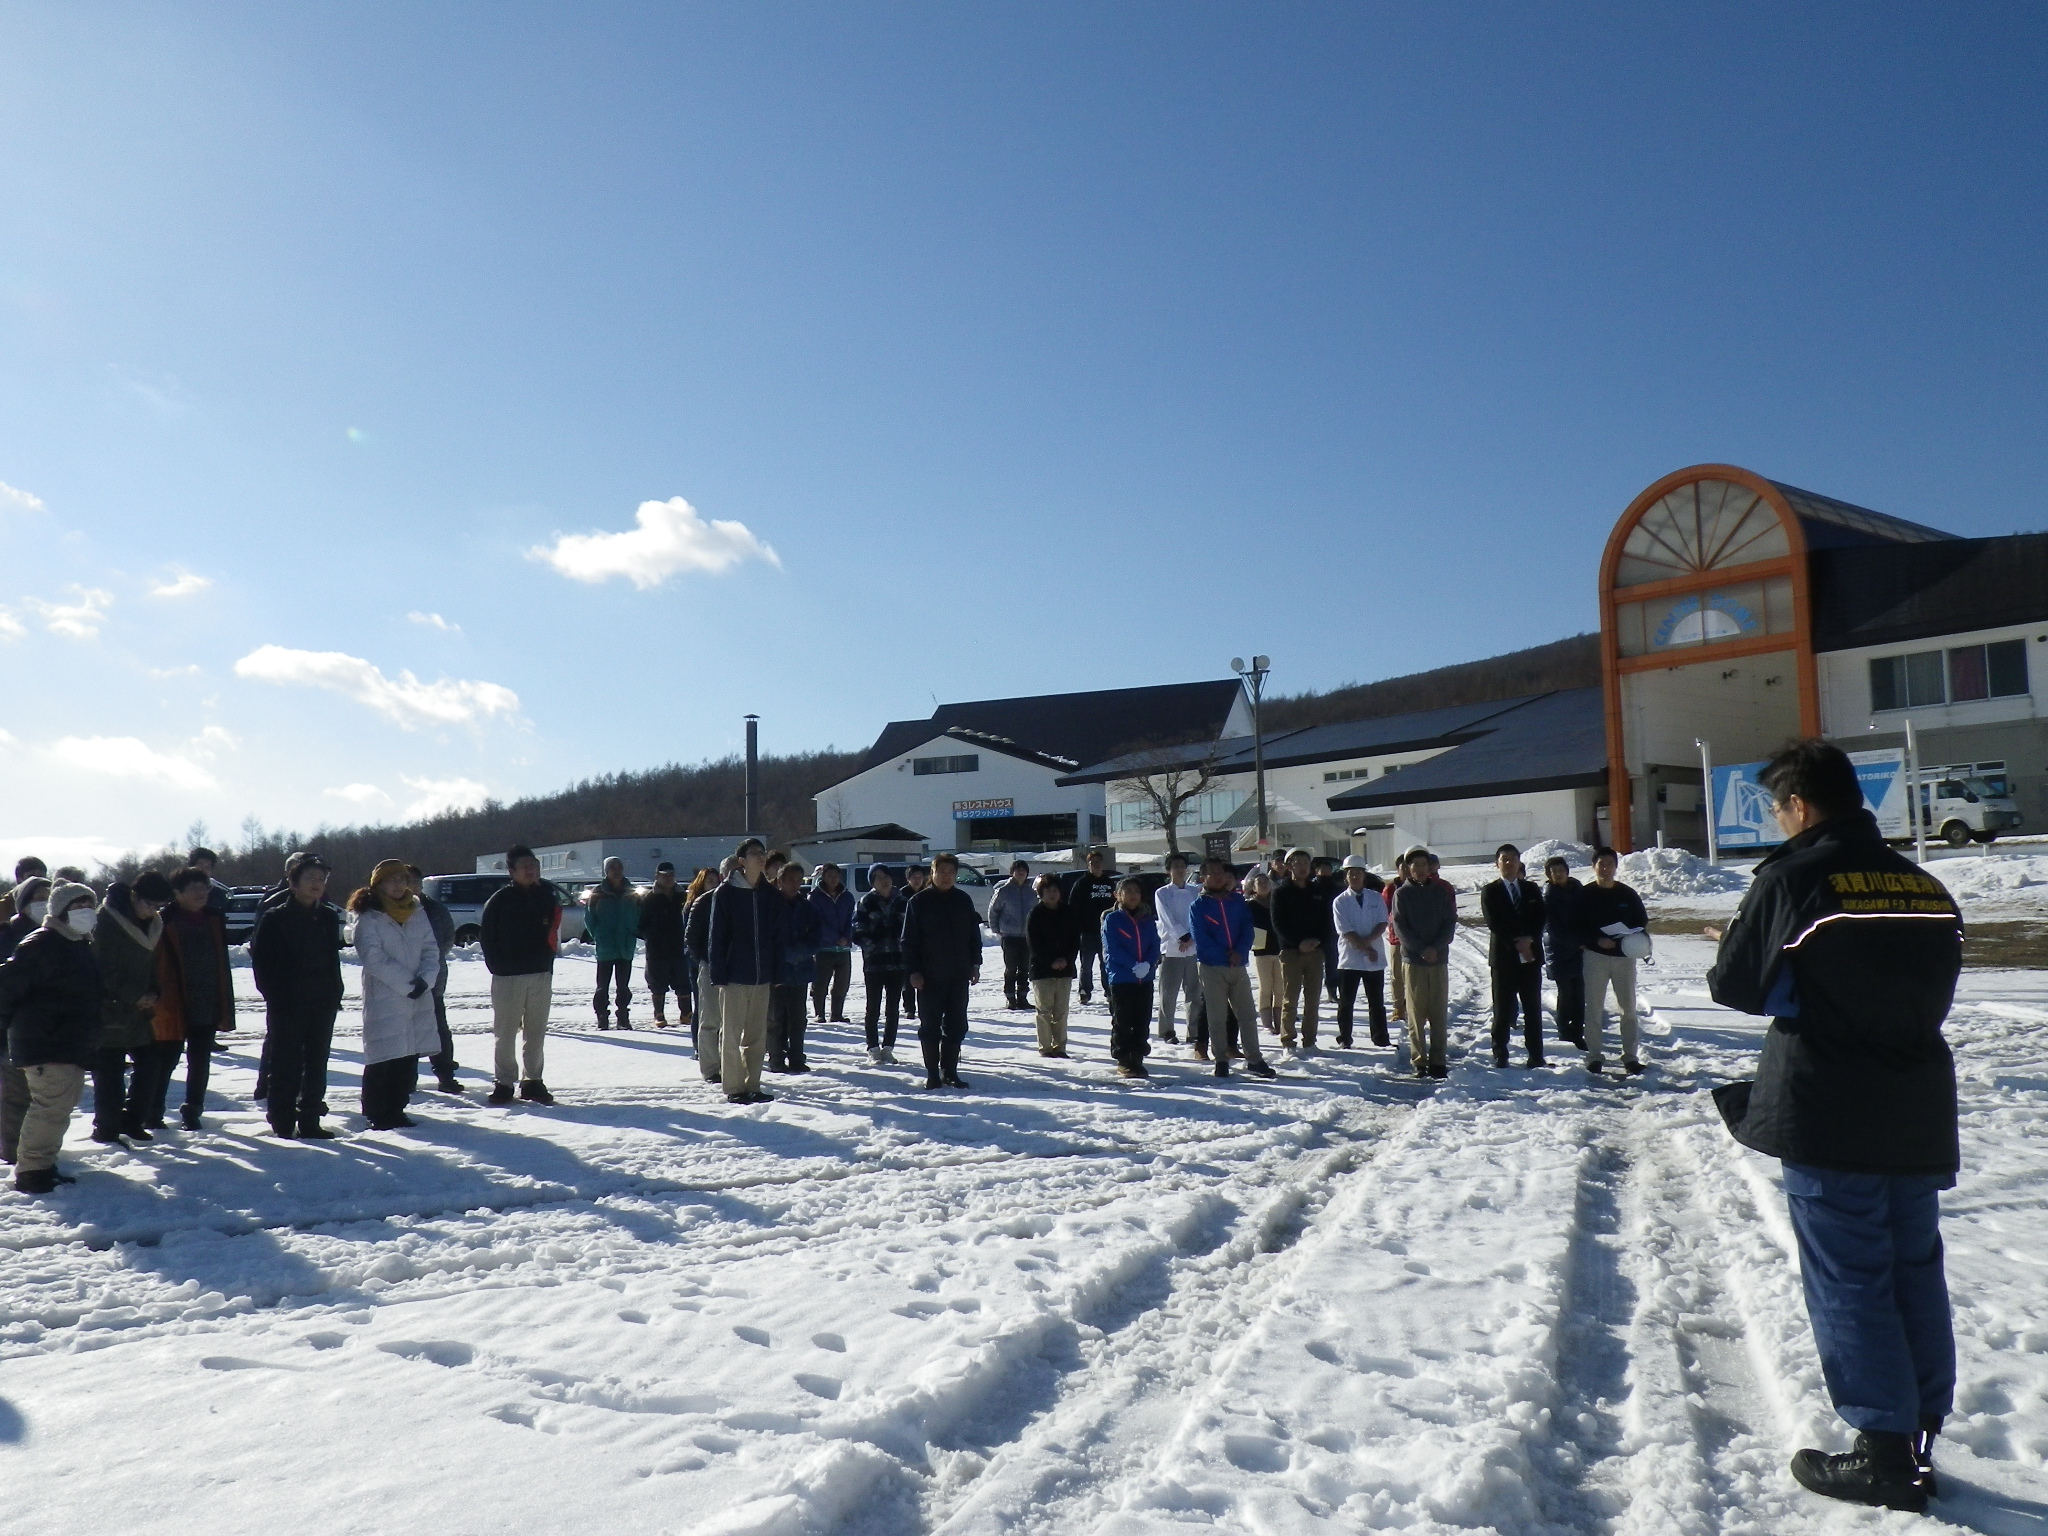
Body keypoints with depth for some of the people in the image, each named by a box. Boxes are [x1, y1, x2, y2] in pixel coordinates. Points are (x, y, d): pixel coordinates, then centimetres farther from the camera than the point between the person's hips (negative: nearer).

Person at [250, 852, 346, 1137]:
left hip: (322, 1004, 5)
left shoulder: (329, 917, 10)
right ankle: (283, 1122, 9)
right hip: (287, 1005, -5)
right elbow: (261, 959, -7)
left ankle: (309, 1121, 18)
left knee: (316, 1064, 9)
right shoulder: (275, 917, -6)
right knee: (286, 1064, 0)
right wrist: (274, 995, -13)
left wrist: (334, 993, 7)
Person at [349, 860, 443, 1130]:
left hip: (418, 998, 5)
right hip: (383, 998, -5)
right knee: (384, 1059, -5)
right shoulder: (368, 917, -5)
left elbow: (431, 950, 9)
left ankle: (396, 1110, 19)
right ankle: (377, 1115, 8)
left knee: (409, 1057, 7)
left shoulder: (417, 913, 12)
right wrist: (406, 984, -15)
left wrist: (425, 978, -9)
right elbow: (374, 958, -13)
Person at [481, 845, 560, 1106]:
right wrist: (497, 966, -8)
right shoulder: (500, 900, -3)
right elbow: (488, 937, -1)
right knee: (505, 1033, 2)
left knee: (536, 1032, 8)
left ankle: (533, 1081, 17)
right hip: (507, 976, -3)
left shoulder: (547, 895, 6)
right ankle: (503, 1082, 11)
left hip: (541, 974, 3)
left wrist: (547, 959, 5)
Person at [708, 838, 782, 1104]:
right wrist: (718, 974, -10)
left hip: (761, 976, 4)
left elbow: (776, 937, 11)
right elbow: (717, 937, -5)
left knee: (757, 1035, 9)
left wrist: (775, 972, 6)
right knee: (731, 1035, 1)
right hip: (734, 975, -4)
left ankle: (752, 1086, 18)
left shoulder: (771, 895, 8)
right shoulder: (726, 893, -4)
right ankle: (733, 1089, 9)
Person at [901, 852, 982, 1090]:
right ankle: (932, 1074, 11)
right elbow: (909, 940, -3)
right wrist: (913, 971, -9)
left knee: (956, 1026, 7)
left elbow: (974, 934, 14)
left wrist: (975, 964, 7)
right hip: (929, 976, -3)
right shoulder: (919, 901, -2)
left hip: (959, 974, 3)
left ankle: (950, 1072, 16)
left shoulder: (963, 900, 8)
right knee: (930, 1026, 3)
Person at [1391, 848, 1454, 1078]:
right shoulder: (1402, 894, 3)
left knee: (1439, 1013, 2)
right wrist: (1421, 949, -13)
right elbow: (1400, 925, -3)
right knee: (1416, 1013, 0)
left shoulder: (1442, 892, 9)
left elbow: (1450, 922, 5)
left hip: (1439, 959, 2)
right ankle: (1418, 1060, 5)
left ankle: (1438, 1060, 7)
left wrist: (1437, 947, -10)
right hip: (1413, 959, -2)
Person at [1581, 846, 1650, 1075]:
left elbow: (1643, 922, 11)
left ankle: (1630, 1055, 15)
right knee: (1594, 1007, 1)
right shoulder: (1585, 895, -2)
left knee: (1628, 1007, 7)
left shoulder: (1627, 894, 5)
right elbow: (1578, 928, -3)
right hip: (1595, 956, -2)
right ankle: (1593, 1056, 7)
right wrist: (1597, 940, -20)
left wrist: (1640, 939, -10)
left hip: (1625, 956, 2)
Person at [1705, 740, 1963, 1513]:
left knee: (1848, 1281, 3)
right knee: (1916, 1272, 15)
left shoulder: (1792, 877, -13)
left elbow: (1737, 986, -8)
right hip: (1918, 1113, 7)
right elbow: (1935, 992, 17)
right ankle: (1920, 1440, 24)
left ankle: (1885, 1455, 8)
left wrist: (1731, 953, 13)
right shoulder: (1923, 884, 7)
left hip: (1829, 1116, -6)